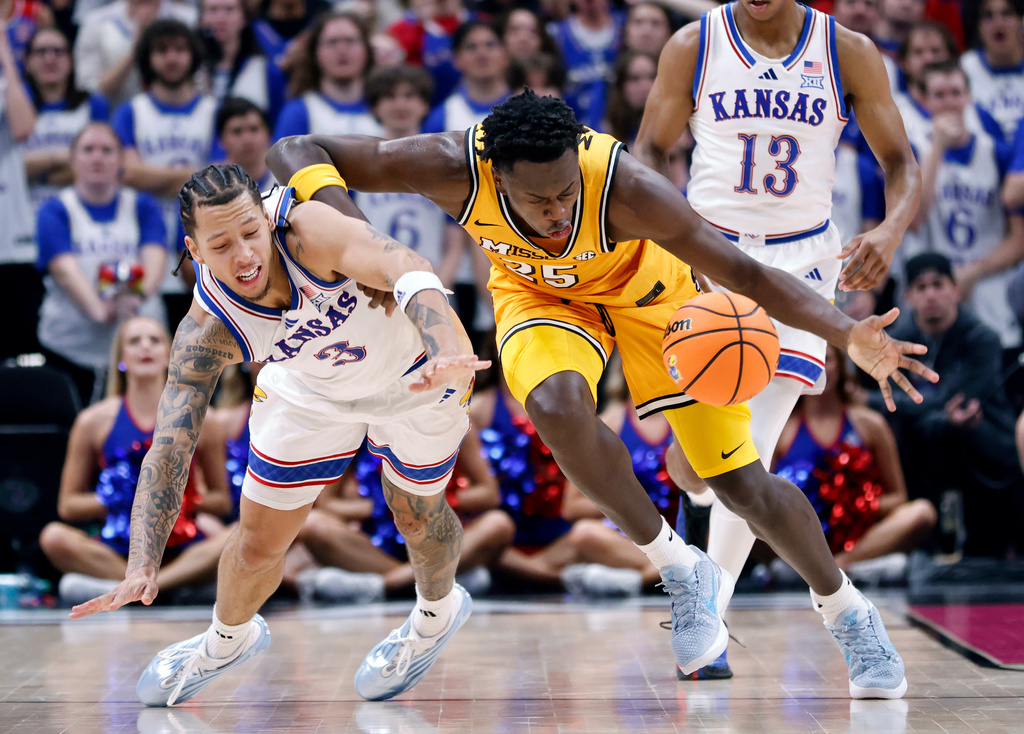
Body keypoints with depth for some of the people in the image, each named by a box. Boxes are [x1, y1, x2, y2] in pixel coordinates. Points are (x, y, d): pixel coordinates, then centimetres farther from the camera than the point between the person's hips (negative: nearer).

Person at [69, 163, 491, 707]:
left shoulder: (306, 228, -43)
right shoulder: (206, 334, -33)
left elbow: (407, 271, -57)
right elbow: (168, 448, -34)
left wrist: (449, 354, -76)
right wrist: (141, 567, -47)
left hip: (415, 370, -2)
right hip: (309, 390, 2)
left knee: (417, 516, 13)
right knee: (258, 543, 8)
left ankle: (438, 612, 50)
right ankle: (228, 639, 43)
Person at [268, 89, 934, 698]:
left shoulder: (625, 189, -39)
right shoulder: (454, 169, -35)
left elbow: (745, 273, -34)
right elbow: (293, 152, -30)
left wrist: (848, 334, -47)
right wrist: (339, 214, -50)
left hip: (647, 292, -1)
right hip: (539, 295, 1)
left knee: (744, 485, -3)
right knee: (557, 405, -34)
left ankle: (845, 607, 27)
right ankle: (680, 570, -12)